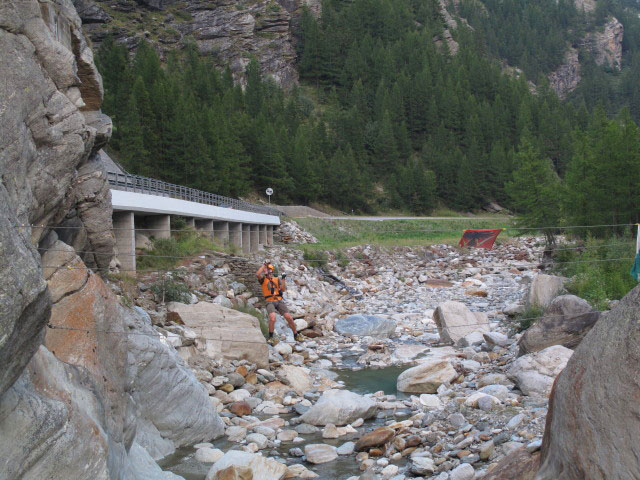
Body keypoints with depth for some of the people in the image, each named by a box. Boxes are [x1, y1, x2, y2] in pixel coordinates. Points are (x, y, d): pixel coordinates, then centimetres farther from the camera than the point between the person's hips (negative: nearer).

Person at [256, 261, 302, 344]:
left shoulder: (277, 280, 15)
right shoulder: (263, 279, 8)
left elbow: (283, 290, 4)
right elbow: (257, 274, -15)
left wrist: (283, 279, -6)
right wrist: (264, 265, -12)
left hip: (279, 301, 3)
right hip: (270, 302, -3)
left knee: (289, 318, -7)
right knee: (272, 318, -29)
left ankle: (296, 335, 12)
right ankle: (271, 337, -11)